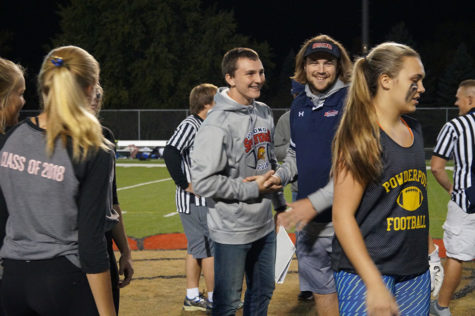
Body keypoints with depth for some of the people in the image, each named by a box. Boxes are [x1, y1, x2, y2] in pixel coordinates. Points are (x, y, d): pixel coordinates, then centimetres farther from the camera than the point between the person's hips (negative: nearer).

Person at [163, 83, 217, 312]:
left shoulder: (201, 127, 14)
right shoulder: (190, 125, -15)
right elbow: (170, 152, -27)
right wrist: (186, 184, -23)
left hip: (202, 200, 9)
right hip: (196, 201, -9)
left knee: (197, 248, 14)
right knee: (211, 248, -3)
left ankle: (192, 297, 21)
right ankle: (214, 299, 6)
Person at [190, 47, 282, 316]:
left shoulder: (265, 113, 6)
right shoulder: (218, 124, -21)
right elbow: (204, 182, -23)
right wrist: (253, 188, -19)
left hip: (265, 225, 8)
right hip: (232, 231, -8)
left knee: (263, 291, 19)